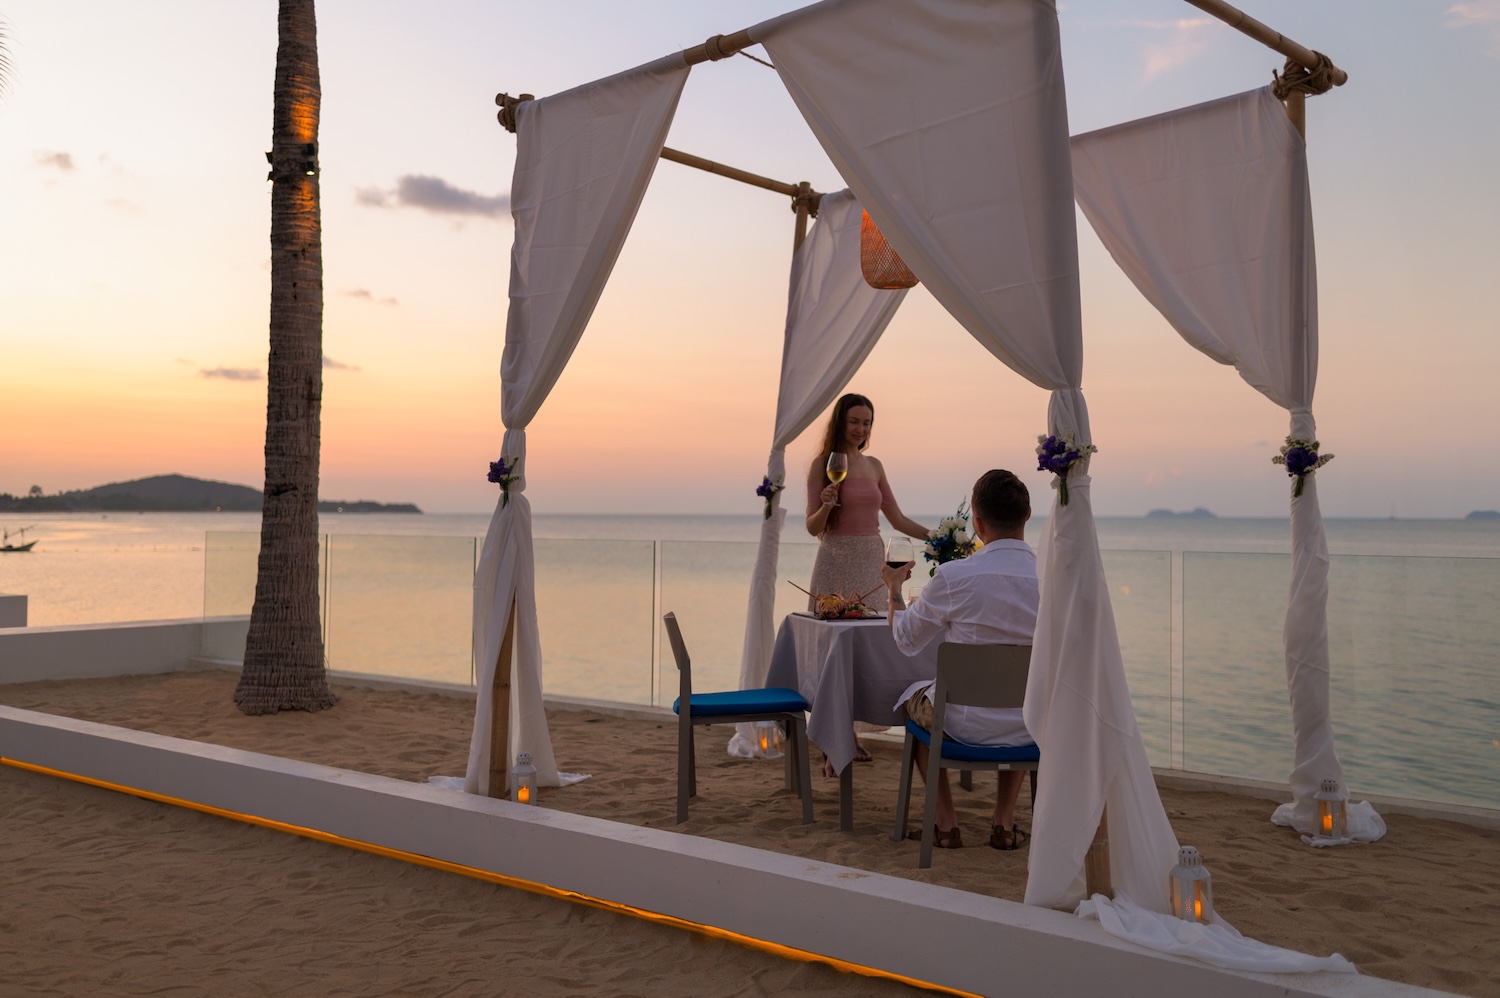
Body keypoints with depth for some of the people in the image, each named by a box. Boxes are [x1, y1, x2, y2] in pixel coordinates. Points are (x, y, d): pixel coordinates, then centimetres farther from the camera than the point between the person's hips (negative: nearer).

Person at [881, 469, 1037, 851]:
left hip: (966, 725, -2)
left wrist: (894, 589, 20)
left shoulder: (953, 577, -18)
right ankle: (1004, 822, 31)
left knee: (915, 696, 30)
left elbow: (906, 640, 0)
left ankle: (946, 823, 26)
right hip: (1033, 727, 3)